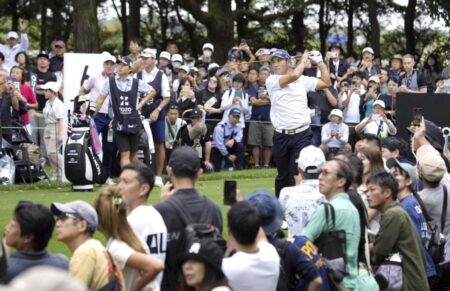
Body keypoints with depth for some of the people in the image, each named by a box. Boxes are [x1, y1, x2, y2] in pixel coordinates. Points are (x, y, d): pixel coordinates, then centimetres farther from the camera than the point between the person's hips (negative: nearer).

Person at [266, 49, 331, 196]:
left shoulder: (303, 80, 8)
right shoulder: (271, 81, -1)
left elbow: (327, 82, 5)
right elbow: (294, 75, -15)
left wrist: (319, 61, 5)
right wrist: (303, 59, -1)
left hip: (301, 134, -1)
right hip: (281, 136, 1)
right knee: (282, 174, 12)